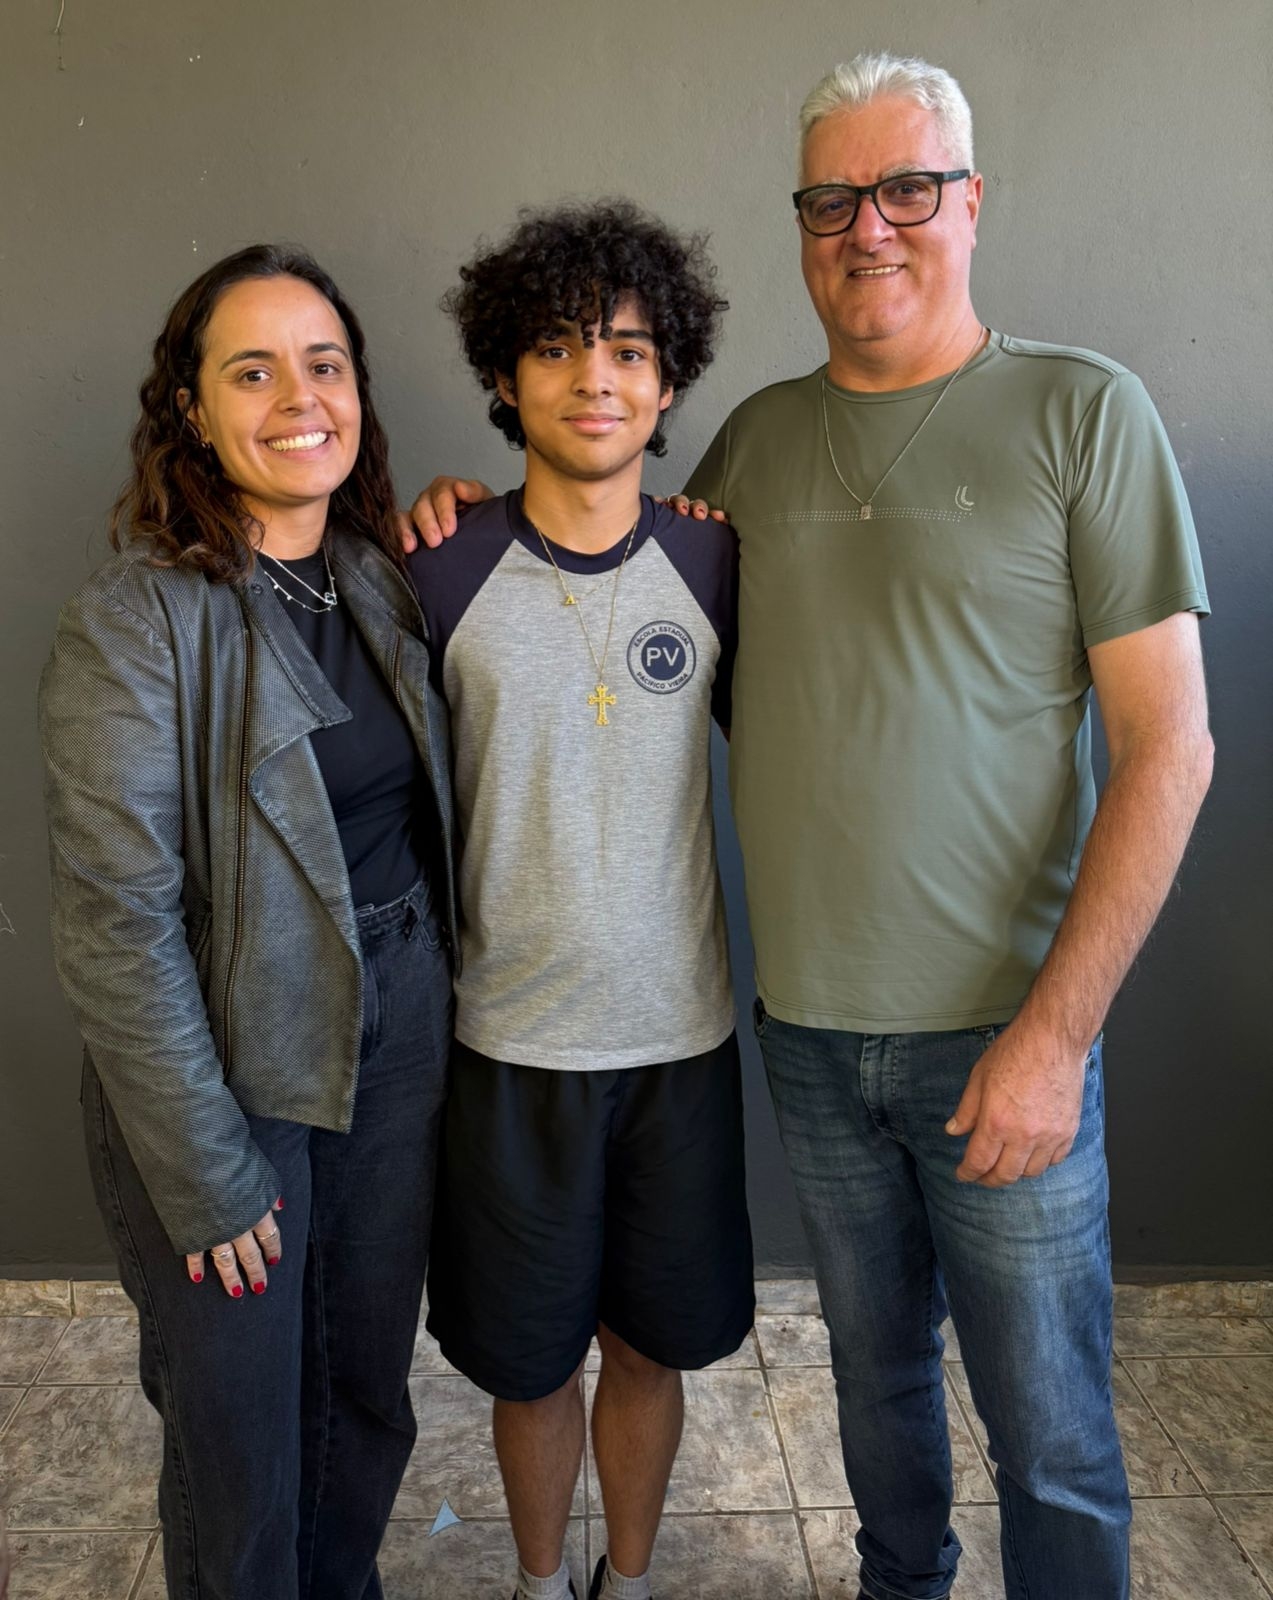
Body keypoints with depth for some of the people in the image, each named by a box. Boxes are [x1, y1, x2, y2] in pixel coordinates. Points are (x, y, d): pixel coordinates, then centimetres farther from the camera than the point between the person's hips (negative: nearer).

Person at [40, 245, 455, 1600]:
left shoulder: (385, 578, 3)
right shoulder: (132, 622, -15)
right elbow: (115, 925, -17)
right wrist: (204, 1172, -15)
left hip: (399, 1044, 5)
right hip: (228, 1070, -5)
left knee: (368, 1397, 22)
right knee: (240, 1448, 13)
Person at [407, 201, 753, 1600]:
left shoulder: (714, 564, -3)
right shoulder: (442, 575, -8)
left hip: (680, 1031, 2)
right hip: (510, 1041, -1)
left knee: (651, 1341, 17)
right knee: (529, 1357, 15)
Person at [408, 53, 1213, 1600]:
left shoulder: (1081, 413, -6)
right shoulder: (760, 439, 7)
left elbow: (1166, 750, -10)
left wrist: (1054, 1033, -16)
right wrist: (483, 525, 3)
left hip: (1003, 1030, -4)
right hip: (806, 1024, 4)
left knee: (1050, 1436, 10)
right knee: (874, 1369, 22)